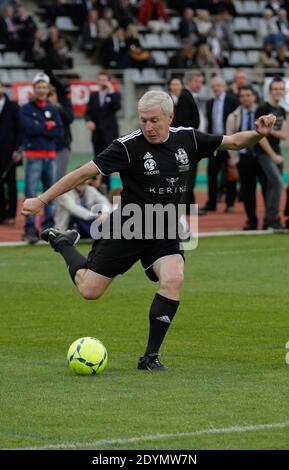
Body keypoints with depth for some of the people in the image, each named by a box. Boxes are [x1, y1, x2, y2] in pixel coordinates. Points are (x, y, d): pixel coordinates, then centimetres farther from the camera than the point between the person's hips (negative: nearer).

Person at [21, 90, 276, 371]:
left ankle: (150, 357, -11)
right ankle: (63, 243, 34)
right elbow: (84, 173, -16)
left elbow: (234, 142, 6)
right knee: (89, 290, 1)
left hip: (165, 233, 3)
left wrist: (258, 134, -15)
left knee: (173, 279, -24)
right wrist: (41, 200, -16)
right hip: (127, 229, -3)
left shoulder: (188, 139, -5)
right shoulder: (128, 146, -19)